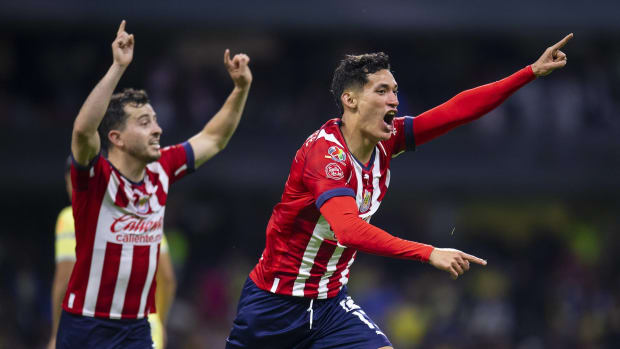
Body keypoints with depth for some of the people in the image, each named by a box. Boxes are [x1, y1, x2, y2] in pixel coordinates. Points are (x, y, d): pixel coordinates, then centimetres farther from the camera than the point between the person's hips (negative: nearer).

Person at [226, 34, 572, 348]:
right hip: (274, 300, -6)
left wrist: (532, 71, -8)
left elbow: (459, 109, 0)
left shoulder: (387, 141, -2)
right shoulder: (325, 151, -25)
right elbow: (349, 229, -39)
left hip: (330, 303, 6)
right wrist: (429, 253, -46)